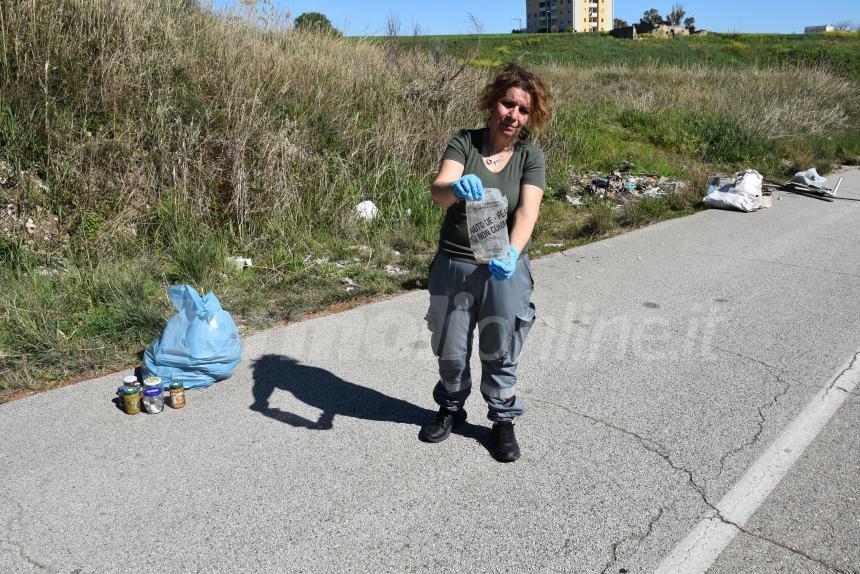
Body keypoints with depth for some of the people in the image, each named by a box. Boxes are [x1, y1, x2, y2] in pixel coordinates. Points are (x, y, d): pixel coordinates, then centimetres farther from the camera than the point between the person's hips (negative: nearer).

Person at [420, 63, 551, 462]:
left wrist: (512, 253, -38)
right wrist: (455, 187, -47)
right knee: (450, 350, 14)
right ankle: (451, 408, 40)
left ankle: (503, 420, 33)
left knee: (500, 352, 10)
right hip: (452, 265, 1)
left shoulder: (531, 156, -5)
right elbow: (438, 191, -22)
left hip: (504, 270, 0)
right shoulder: (465, 142, -6)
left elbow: (527, 211, -19)